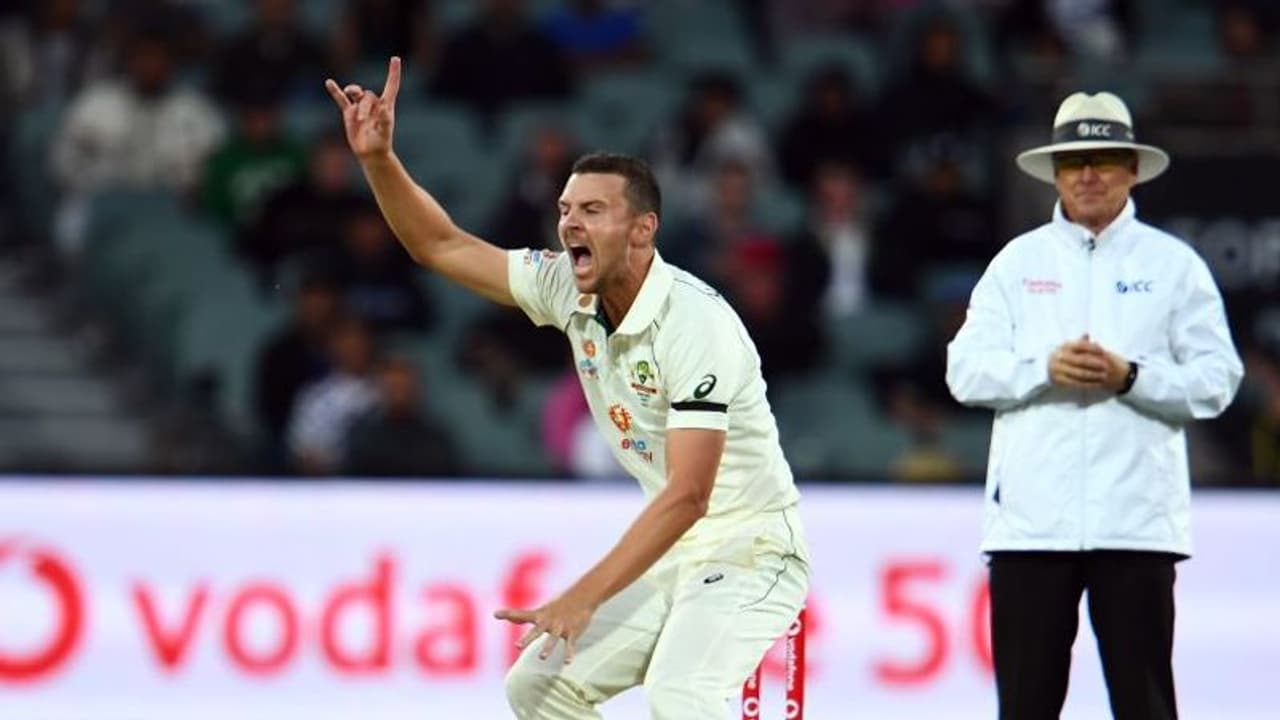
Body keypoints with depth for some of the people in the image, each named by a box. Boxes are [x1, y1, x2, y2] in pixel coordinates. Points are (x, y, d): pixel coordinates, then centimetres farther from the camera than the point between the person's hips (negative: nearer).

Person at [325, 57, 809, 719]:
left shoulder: (695, 321, -25)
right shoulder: (570, 292, -2)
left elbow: (688, 495, -30)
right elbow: (443, 247, 6)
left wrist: (584, 597, -35)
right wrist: (378, 157, -11)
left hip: (749, 552, -8)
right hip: (672, 554, 9)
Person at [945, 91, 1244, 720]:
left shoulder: (1174, 265, 8)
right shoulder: (1018, 262, 14)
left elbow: (1216, 380, 1)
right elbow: (967, 371, 6)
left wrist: (1128, 377, -14)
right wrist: (1045, 369, -11)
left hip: (1137, 520, -2)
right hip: (1032, 520, 2)